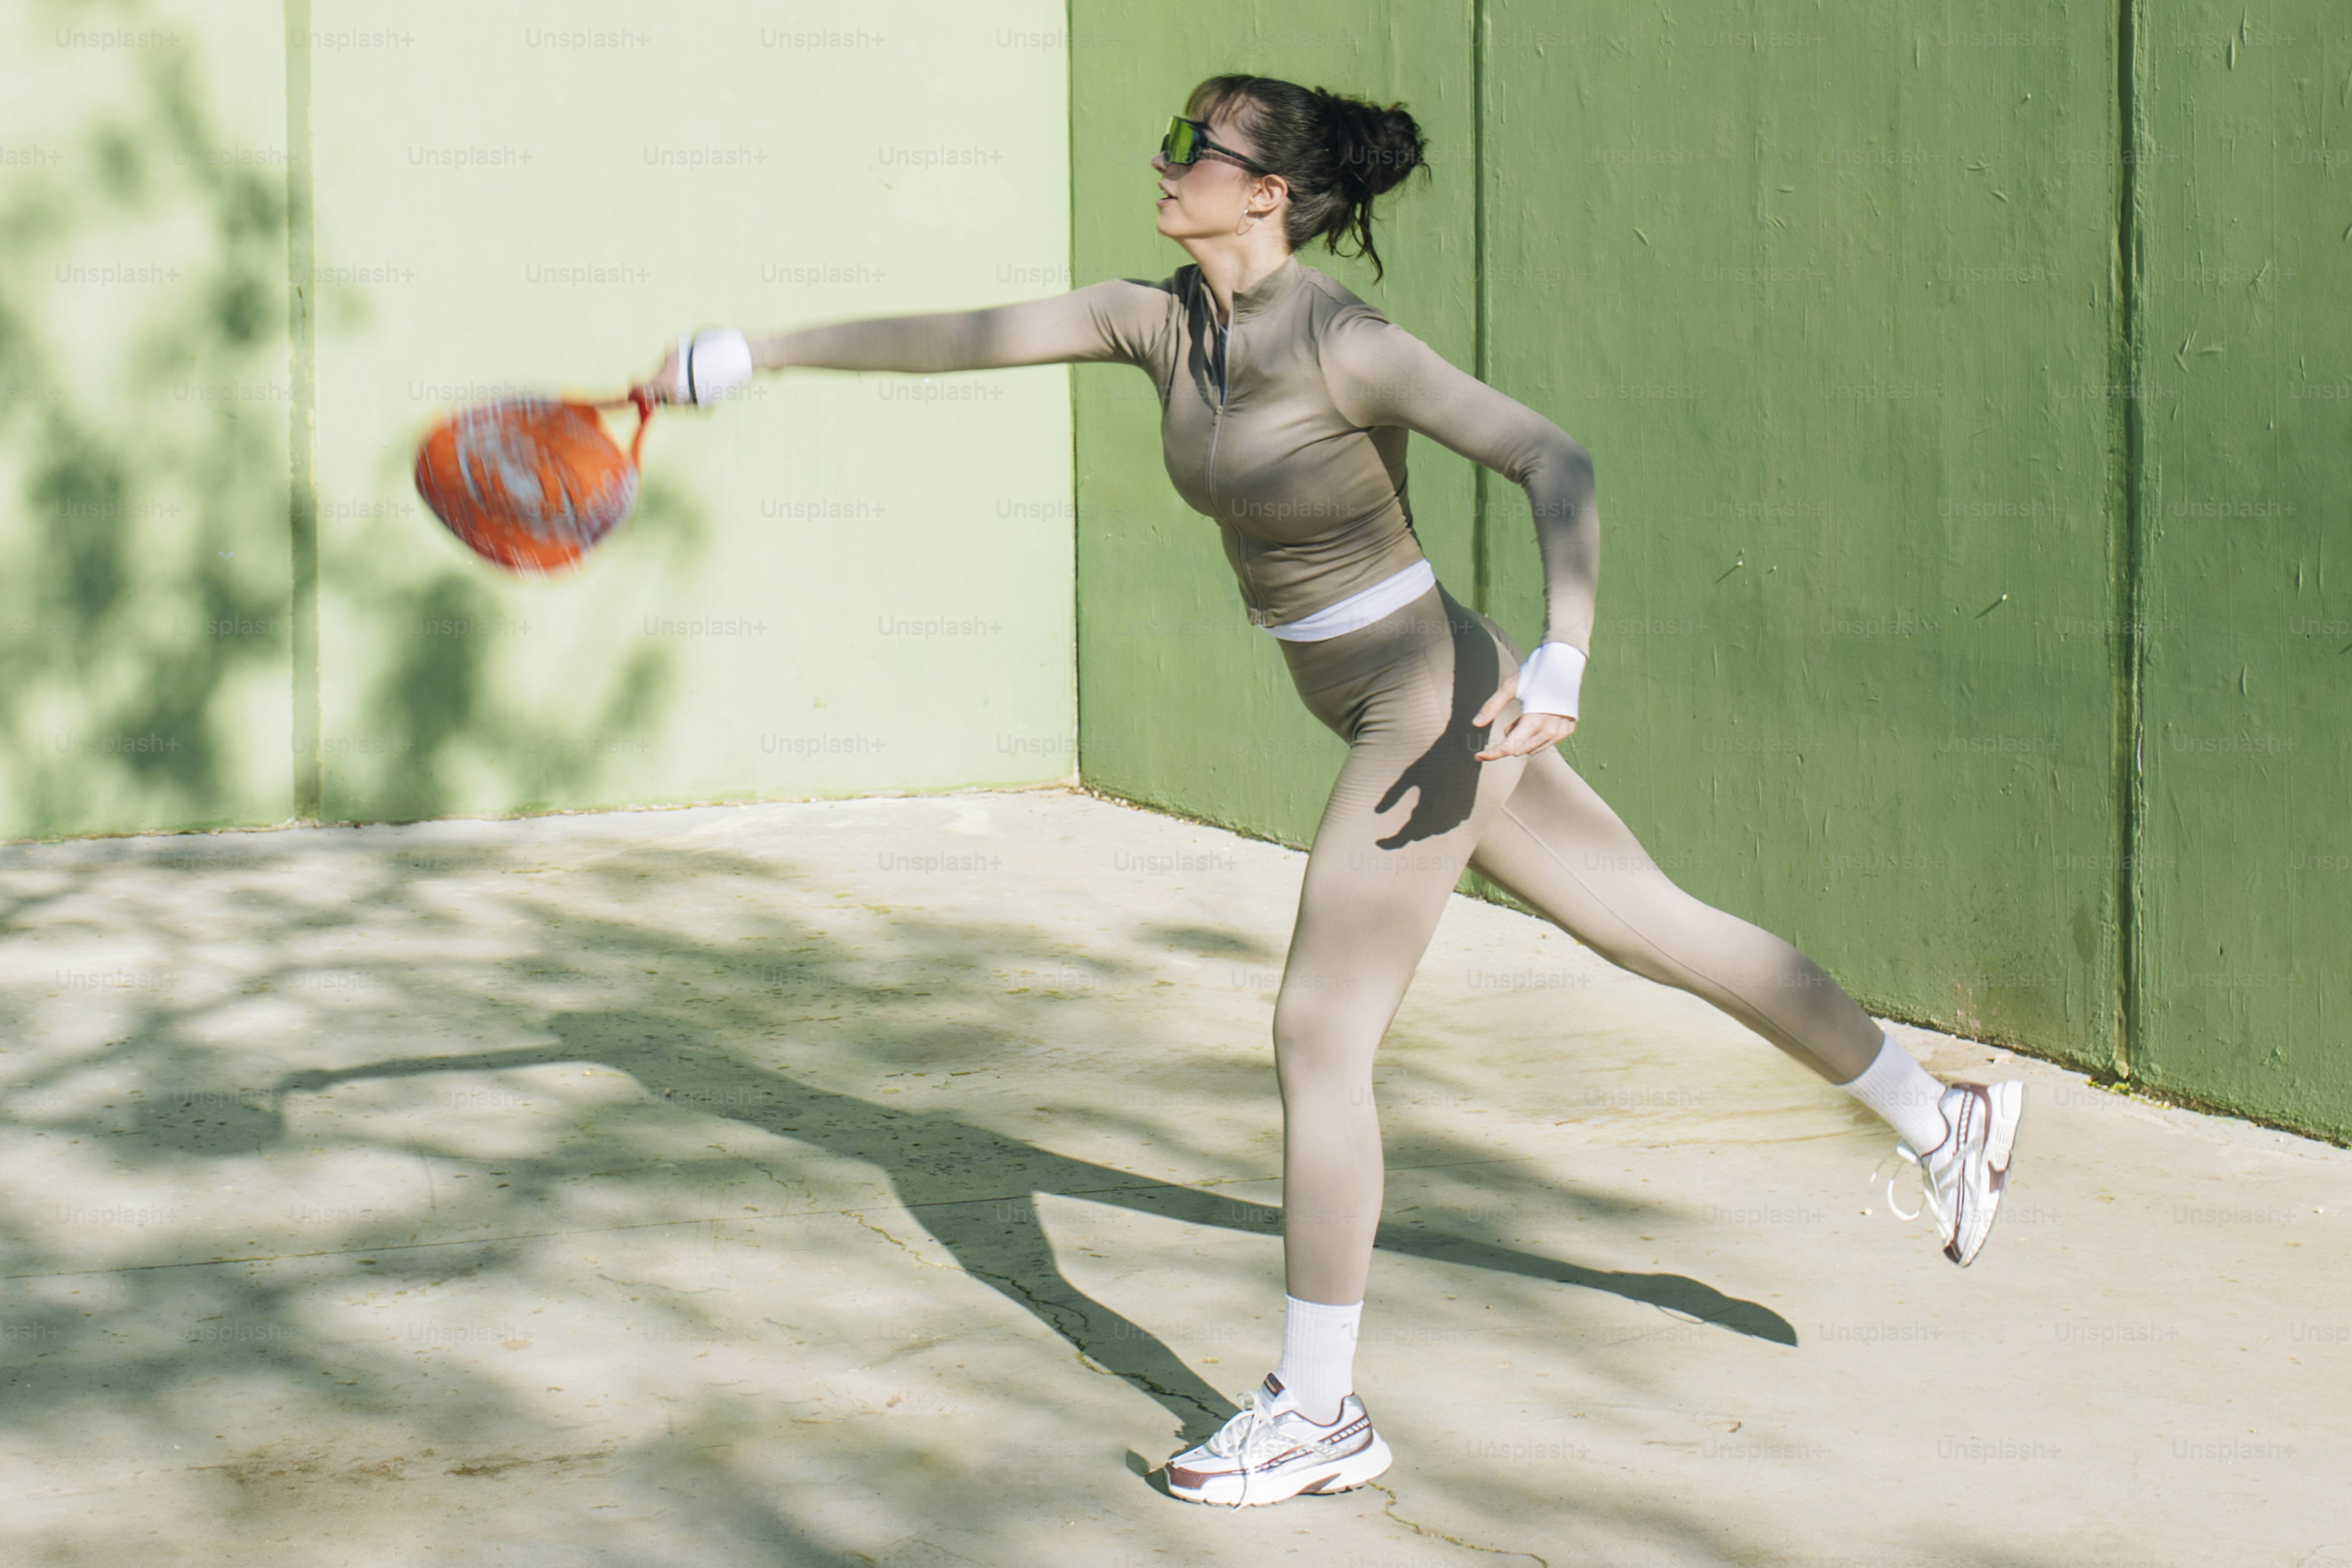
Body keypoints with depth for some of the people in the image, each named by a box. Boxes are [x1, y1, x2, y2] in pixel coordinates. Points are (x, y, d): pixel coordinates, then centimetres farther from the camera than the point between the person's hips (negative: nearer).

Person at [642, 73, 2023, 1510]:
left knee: (1321, 1039, -6)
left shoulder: (1345, 347, -21)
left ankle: (1319, 1417, 4)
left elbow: (1555, 460, -25)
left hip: (1431, 699, -9)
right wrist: (758, 354, 7)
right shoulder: (1162, 321, 2)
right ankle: (1944, 1120, 33)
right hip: (1397, 703, 9)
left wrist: (1559, 668, -35)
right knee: (1654, 923, 18)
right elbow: (961, 339, 7)